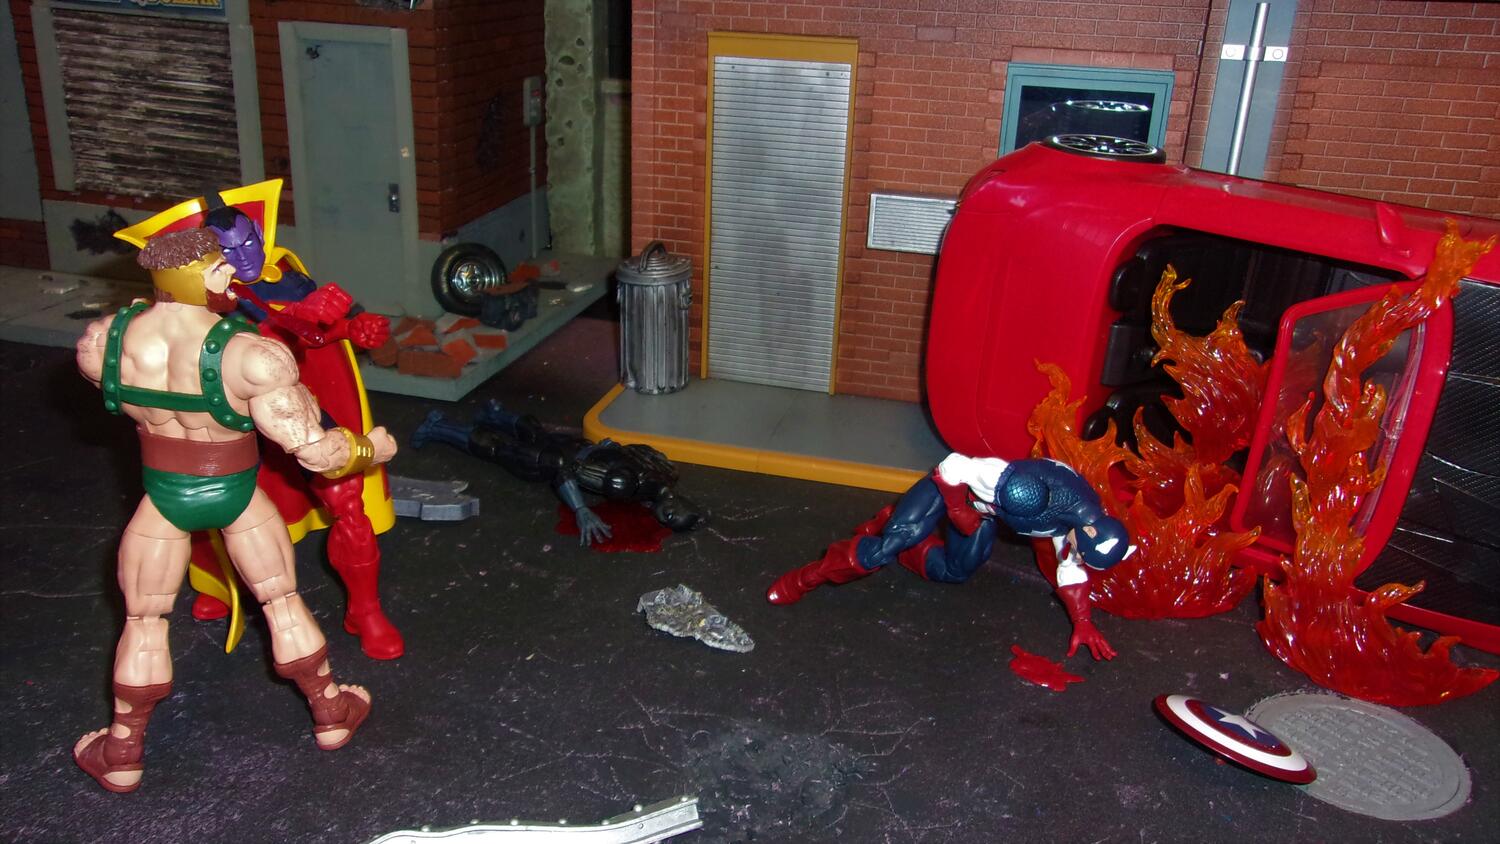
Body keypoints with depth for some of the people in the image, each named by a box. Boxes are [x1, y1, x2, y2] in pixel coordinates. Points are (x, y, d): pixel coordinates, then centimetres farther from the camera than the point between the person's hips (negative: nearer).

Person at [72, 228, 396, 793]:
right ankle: (331, 713, 36)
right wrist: (372, 448, -8)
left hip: (163, 495, 2)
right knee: (283, 603, 19)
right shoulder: (249, 358, -31)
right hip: (235, 494, -2)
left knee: (143, 621, 20)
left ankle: (122, 754, 35)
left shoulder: (104, 340, -18)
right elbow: (315, 451, -27)